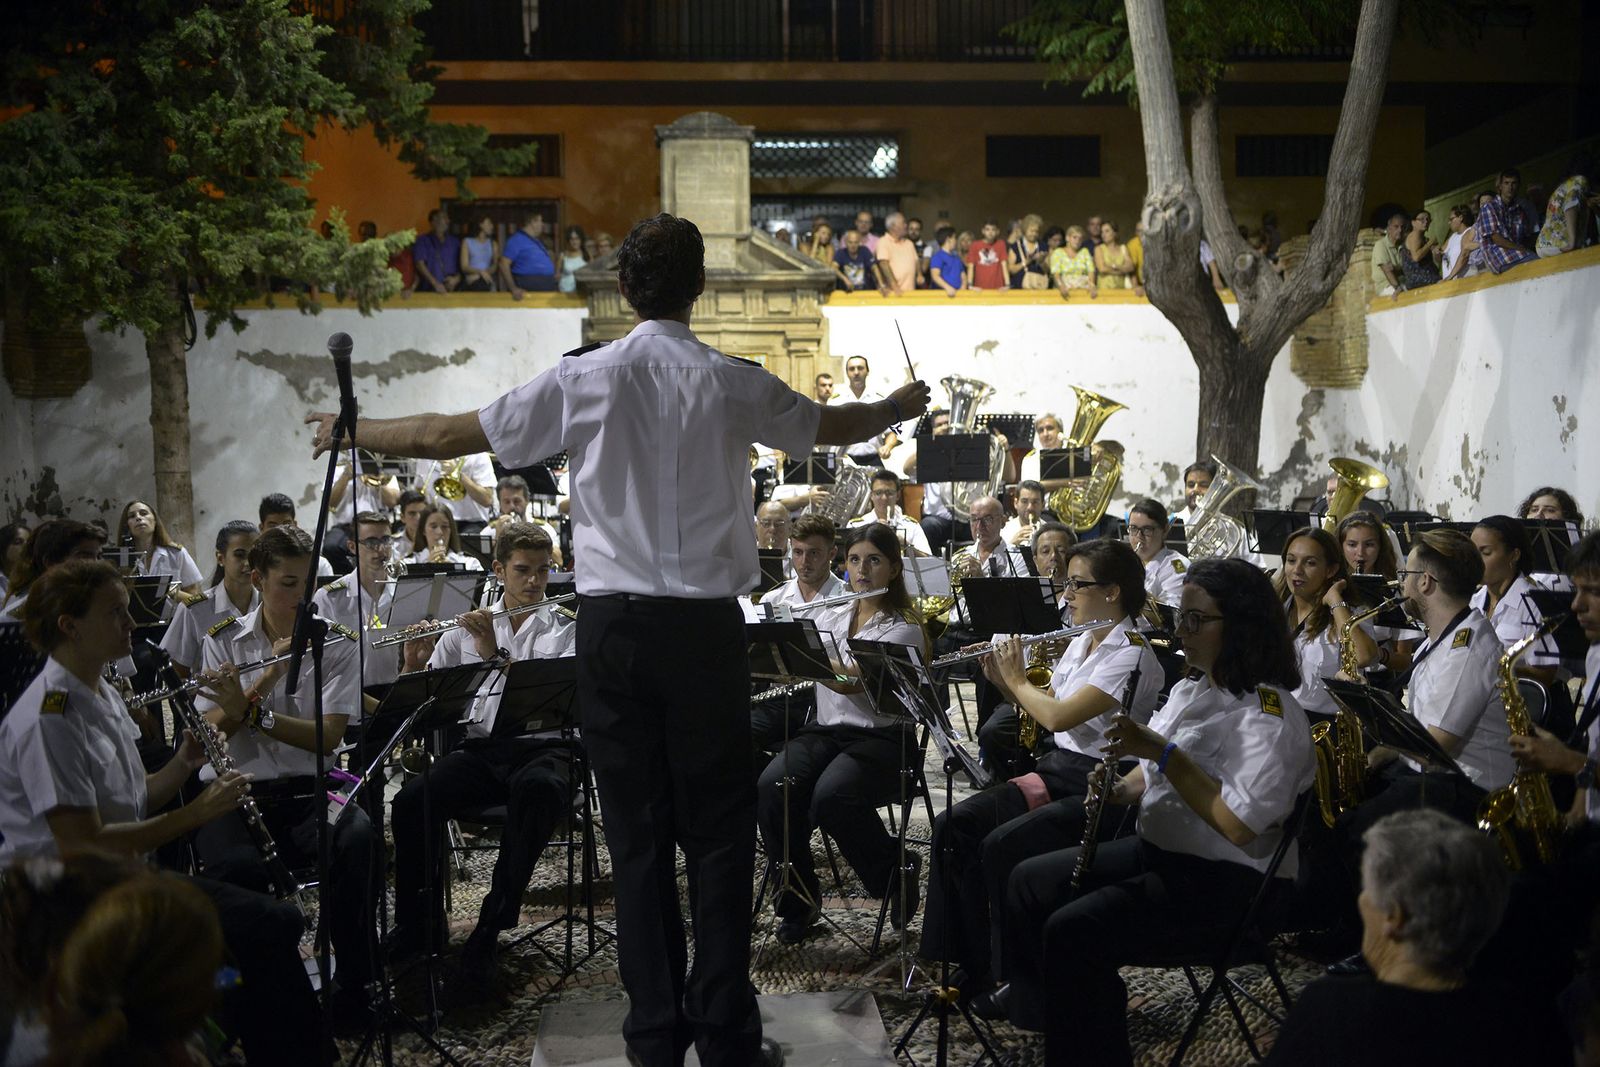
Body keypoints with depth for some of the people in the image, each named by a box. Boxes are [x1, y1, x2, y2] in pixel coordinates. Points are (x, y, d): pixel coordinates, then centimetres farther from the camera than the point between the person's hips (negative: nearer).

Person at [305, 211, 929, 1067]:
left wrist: (351, 432, 22)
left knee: (636, 834, 9)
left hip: (612, 623, 1)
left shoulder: (582, 379, -1)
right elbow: (828, 426, 17)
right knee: (719, 833, 7)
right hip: (706, 622, -1)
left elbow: (449, 435, 5)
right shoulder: (732, 384, -1)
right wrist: (897, 408, 38)